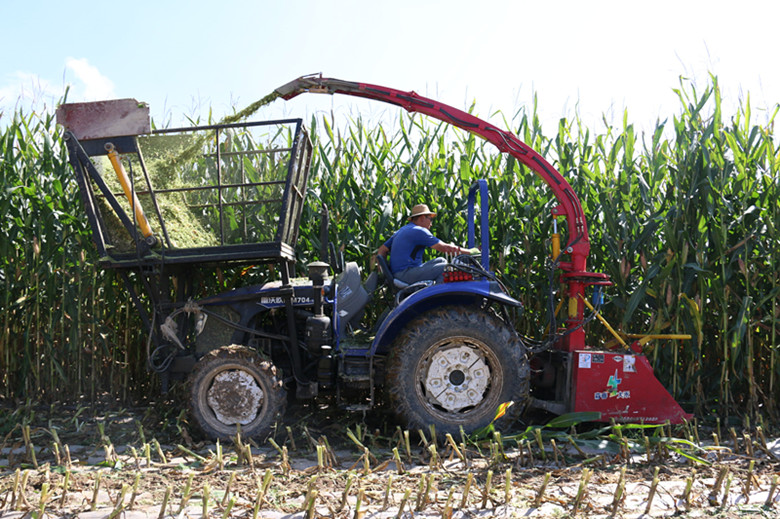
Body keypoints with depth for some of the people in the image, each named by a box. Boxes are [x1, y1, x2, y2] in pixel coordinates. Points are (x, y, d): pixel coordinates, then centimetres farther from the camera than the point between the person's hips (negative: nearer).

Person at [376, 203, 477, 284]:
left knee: (440, 260, 16)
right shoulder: (419, 231, -10)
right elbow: (443, 247, -13)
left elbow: (382, 250, 18)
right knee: (445, 267, -13)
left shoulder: (401, 231, 20)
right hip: (406, 273, -10)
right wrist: (470, 252, -7)